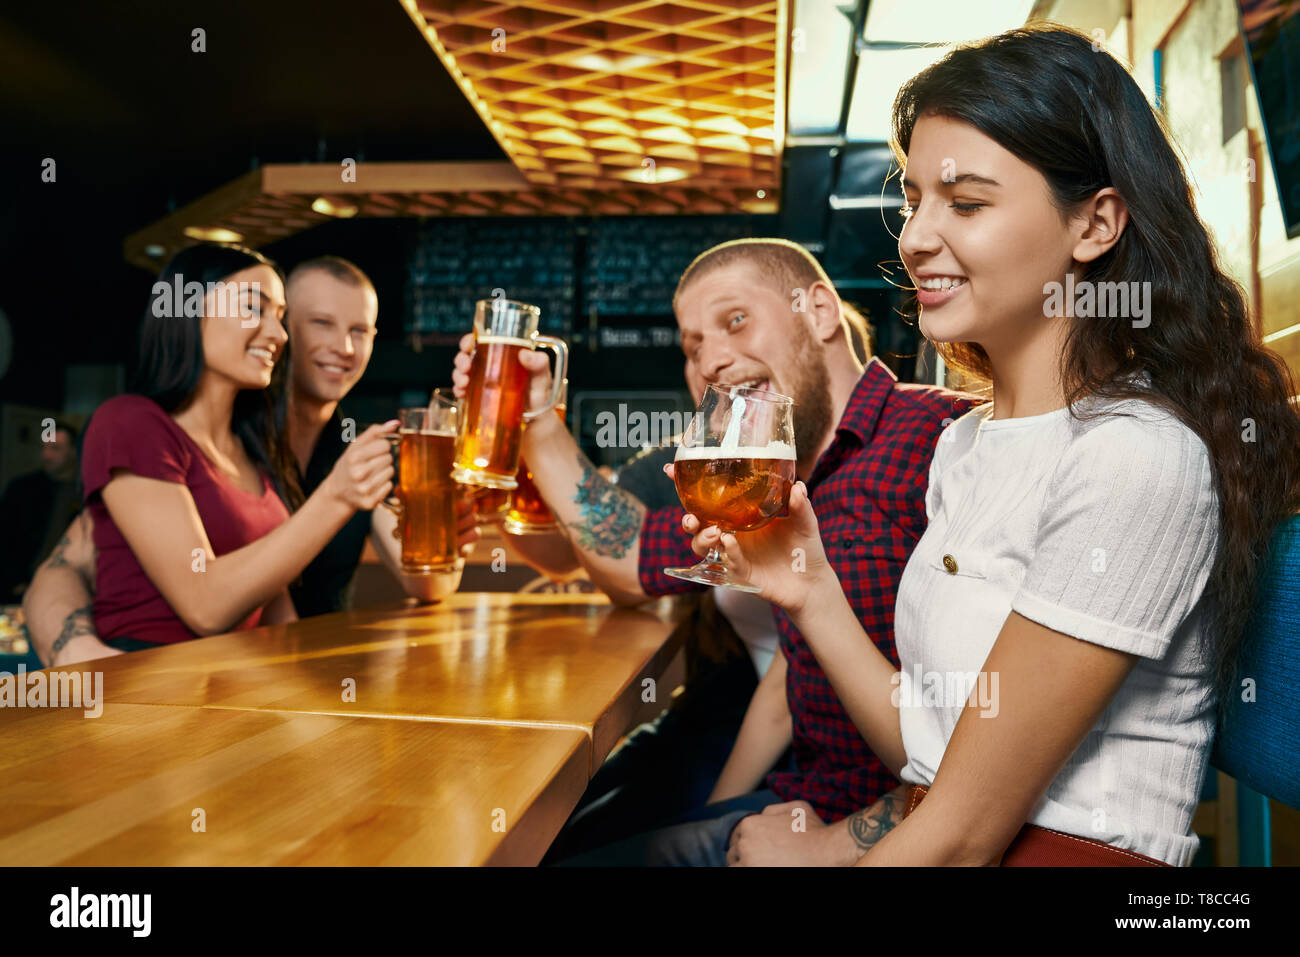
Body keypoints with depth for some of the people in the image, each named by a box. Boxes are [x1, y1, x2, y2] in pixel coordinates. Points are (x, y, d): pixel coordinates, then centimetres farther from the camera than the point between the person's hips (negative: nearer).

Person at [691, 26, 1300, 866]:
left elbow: (965, 830, -18)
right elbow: (924, 745, 5)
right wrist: (811, 594, -7)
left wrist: (806, 852, -2)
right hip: (919, 843, 6)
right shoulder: (964, 442, 6)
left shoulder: (1135, 456, -20)